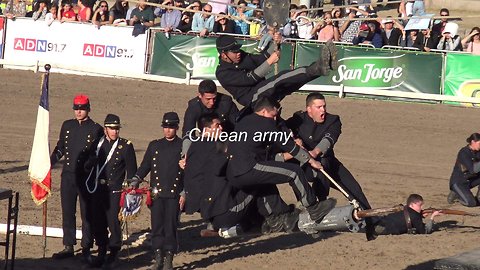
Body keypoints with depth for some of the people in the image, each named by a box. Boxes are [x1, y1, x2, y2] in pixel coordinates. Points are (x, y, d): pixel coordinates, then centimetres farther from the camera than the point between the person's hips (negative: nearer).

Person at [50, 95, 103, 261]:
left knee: (87, 214, 2)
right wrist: (48, 164, 3)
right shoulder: (67, 126, 10)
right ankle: (68, 247, 15)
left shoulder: (96, 129, -3)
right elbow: (60, 148, 17)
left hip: (87, 177, -4)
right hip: (68, 175, 4)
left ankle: (86, 249, 8)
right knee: (67, 213, 8)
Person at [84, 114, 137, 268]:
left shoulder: (126, 146, -2)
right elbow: (89, 166, 20)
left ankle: (113, 255, 4)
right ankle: (101, 254, 20)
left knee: (113, 223, -6)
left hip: (114, 191, -4)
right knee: (98, 223, 7)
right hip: (98, 191, 4)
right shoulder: (98, 144, 10)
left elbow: (131, 171, 1)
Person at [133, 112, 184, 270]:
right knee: (157, 226, 0)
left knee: (171, 227, -1)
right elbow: (144, 166, 13)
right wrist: (135, 181, -2)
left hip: (174, 195, -2)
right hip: (157, 193, 2)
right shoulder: (154, 146, 11)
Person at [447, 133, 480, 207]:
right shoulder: (464, 153, -22)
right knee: (471, 203, -24)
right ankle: (455, 194, 3)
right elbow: (473, 169, -32)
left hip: (469, 180, 7)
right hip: (458, 183, -7)